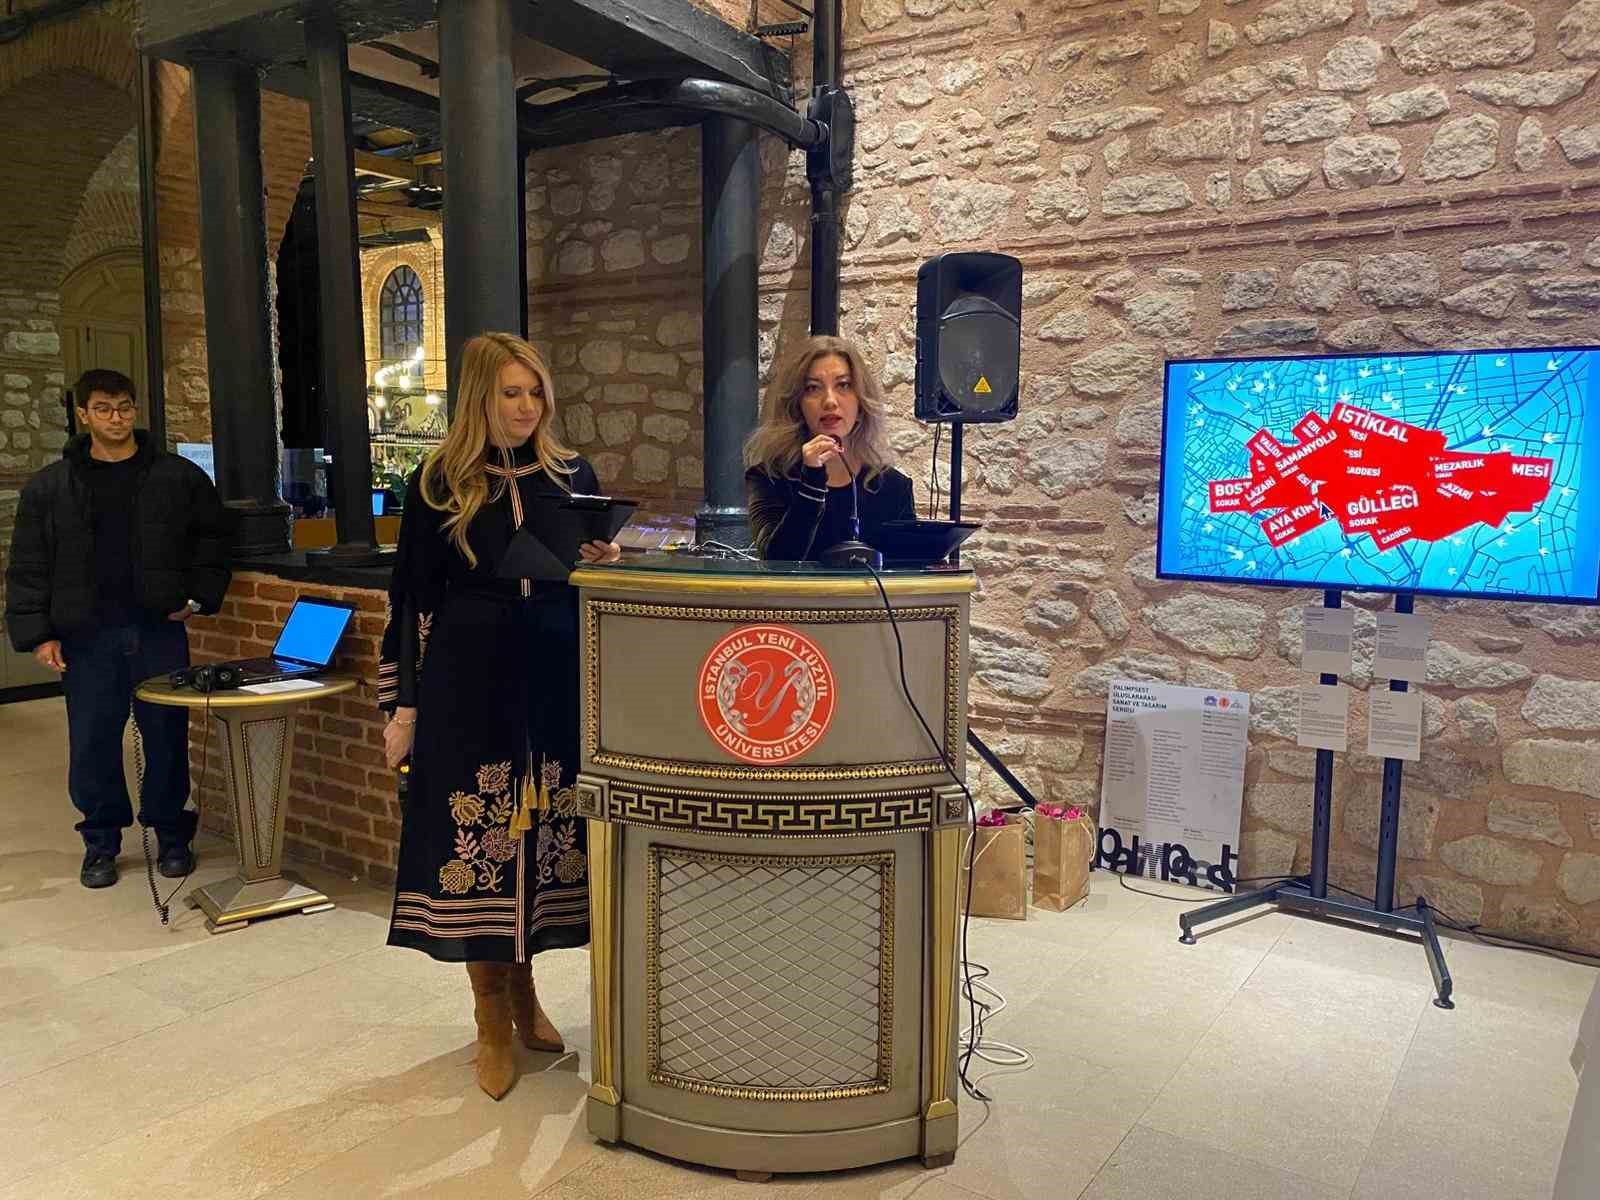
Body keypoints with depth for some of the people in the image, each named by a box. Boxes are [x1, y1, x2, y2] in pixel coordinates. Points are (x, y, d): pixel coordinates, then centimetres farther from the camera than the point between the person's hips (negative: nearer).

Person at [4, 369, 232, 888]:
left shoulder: (179, 476, 3)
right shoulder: (49, 488, 4)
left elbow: (214, 535, 11)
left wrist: (200, 596, 1)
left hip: (160, 630, 0)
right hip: (86, 637, 1)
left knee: (167, 736, 6)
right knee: (92, 743, 6)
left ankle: (172, 835, 21)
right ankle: (101, 841, 22)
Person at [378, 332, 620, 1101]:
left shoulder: (571, 476, 7)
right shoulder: (437, 483, 1)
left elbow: (596, 571, 16)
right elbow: (413, 598, 1)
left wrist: (603, 561, -8)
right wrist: (404, 704, -3)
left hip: (554, 681, 3)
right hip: (467, 683, -2)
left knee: (544, 831, 7)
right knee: (478, 837, 1)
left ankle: (522, 987, 30)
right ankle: (493, 1022, 17)